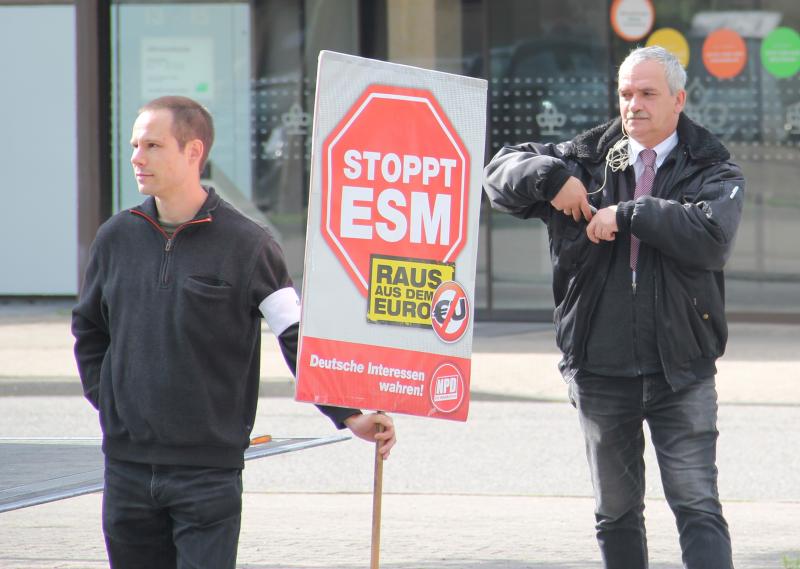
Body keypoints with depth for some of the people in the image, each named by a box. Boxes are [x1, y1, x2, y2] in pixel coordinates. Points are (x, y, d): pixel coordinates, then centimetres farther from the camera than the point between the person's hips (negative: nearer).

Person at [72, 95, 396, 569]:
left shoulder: (246, 245, -6)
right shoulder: (117, 238, 7)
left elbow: (299, 339, -4)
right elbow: (89, 328, 22)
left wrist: (349, 415, -11)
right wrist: (106, 397, 10)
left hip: (210, 471, -4)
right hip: (128, 467, 4)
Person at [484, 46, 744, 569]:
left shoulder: (713, 172, -1)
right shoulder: (587, 160, 7)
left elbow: (712, 236, -19)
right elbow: (501, 173, 9)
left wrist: (628, 214, -18)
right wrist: (550, 176, -11)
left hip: (681, 373, -3)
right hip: (600, 373, 3)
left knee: (698, 507, -11)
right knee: (617, 514, 14)